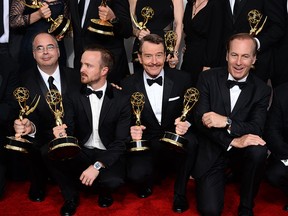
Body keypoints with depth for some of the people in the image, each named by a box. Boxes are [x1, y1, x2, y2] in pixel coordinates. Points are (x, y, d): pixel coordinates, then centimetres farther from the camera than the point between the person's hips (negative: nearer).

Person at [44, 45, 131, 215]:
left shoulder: (121, 99, -6)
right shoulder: (74, 96, 2)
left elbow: (121, 141, -11)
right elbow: (69, 129, -3)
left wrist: (97, 165, -24)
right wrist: (62, 134, -29)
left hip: (108, 155, -2)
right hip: (81, 152, 2)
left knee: (113, 181, -34)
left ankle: (104, 191, 8)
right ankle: (71, 197, 0)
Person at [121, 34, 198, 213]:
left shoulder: (182, 79, -2)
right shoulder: (128, 85, -2)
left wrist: (186, 123, -24)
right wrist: (131, 130, -22)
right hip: (145, 143, -1)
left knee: (190, 141, -34)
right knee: (137, 175, -30)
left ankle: (180, 192, -7)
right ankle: (146, 180, 12)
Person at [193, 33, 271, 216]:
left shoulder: (262, 90, -3)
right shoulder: (208, 79, -6)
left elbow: (257, 128, -14)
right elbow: (201, 120, -14)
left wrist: (226, 122, -31)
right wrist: (233, 141, -27)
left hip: (240, 152, 1)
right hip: (211, 151, -1)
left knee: (259, 151, -33)